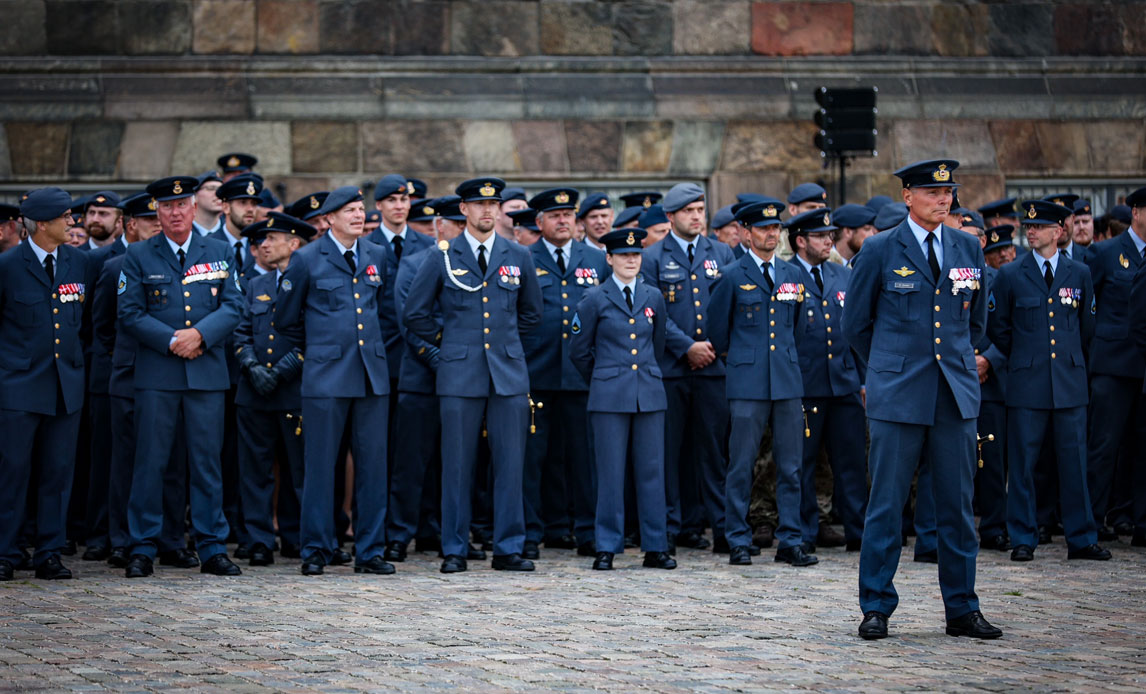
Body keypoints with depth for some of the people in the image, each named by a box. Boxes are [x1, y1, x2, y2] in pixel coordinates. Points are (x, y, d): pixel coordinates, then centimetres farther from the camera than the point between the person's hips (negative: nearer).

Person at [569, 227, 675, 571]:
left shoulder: (653, 297, 10)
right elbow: (579, 352, 7)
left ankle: (656, 548, 9)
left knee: (652, 471, 3)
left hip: (649, 393, 3)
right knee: (610, 473, -2)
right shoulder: (594, 299, 0)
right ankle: (606, 549, 4)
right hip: (609, 398, -3)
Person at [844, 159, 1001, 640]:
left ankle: (962, 610, 13)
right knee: (886, 503, -1)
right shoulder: (879, 251, -1)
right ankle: (876, 608, 8)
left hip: (956, 395, 3)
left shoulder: (968, 249, 9)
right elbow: (855, 324, 7)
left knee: (957, 505, 6)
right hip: (898, 397, -3)